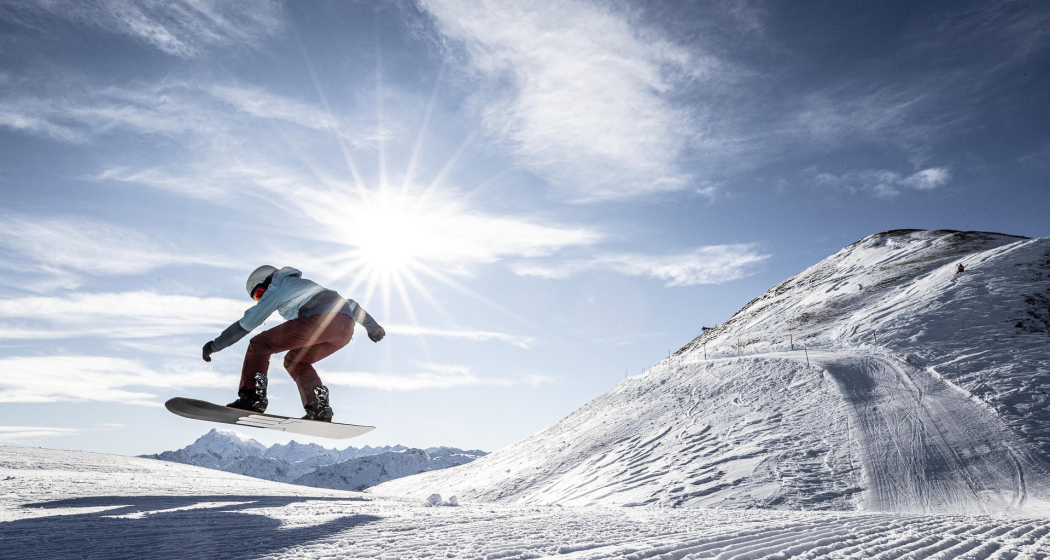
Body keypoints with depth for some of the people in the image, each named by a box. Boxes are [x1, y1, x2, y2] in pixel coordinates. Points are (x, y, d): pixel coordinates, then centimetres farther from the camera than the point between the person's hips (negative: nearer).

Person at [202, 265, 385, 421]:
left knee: (259, 345, 8)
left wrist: (214, 346, 22)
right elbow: (348, 304, 41)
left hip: (318, 320, -8)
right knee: (295, 361, 24)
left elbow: (246, 323, 14)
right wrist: (372, 327, 50)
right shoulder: (306, 285, 40)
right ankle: (319, 407, 7)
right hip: (346, 327, 8)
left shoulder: (276, 288, 18)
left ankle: (251, 397, -3)